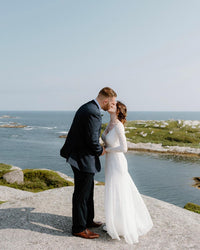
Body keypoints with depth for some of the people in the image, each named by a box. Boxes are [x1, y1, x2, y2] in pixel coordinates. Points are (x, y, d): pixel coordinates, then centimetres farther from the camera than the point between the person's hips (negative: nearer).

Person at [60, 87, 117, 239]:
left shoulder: (87, 107, 9)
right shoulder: (93, 113, -23)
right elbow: (92, 141, -23)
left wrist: (97, 146, 11)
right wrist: (101, 151, -5)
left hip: (81, 156, 11)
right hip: (84, 159, -11)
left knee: (88, 190, 22)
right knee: (81, 194, 3)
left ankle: (88, 220, 37)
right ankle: (79, 228, 18)